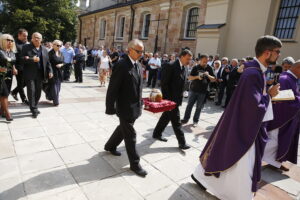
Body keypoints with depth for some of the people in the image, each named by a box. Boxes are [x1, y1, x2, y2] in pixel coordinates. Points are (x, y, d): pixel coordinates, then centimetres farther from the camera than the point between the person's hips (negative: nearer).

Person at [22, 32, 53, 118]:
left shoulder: (44, 49, 14)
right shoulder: (26, 47, 2)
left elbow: (47, 62, 13)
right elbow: (22, 59, -5)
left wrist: (50, 71, 2)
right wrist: (32, 59, -19)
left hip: (40, 74, 4)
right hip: (30, 74, -4)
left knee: (38, 91, 9)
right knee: (31, 91, -3)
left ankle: (35, 107, 25)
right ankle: (34, 110, 5)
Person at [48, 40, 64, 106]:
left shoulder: (60, 53, 10)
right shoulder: (50, 53, -10)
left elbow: (63, 62, 15)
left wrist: (61, 65, -8)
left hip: (59, 73, 6)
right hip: (53, 73, -6)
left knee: (58, 87, 12)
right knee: (54, 87, -2)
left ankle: (56, 100, 26)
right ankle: (56, 101, 7)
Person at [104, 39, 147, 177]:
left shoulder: (138, 65, 8)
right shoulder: (121, 65, -18)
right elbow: (112, 88, -19)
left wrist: (140, 103, 14)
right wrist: (110, 108, -18)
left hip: (135, 107, 8)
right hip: (125, 107, -8)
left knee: (123, 129, 24)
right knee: (130, 135, 3)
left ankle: (110, 146, 49)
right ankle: (134, 164, 20)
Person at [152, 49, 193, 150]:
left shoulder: (184, 69, 9)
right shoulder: (170, 66, -16)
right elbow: (164, 83, -18)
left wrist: (180, 98, 10)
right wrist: (168, 99, -19)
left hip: (177, 99, 9)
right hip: (170, 98, -8)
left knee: (166, 116, 18)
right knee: (176, 120, -1)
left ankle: (157, 134, 35)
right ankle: (182, 142, 10)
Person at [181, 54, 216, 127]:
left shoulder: (209, 68, 2)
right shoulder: (196, 68, -1)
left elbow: (214, 79, 1)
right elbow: (189, 77, -3)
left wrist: (208, 75, -18)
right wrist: (197, 77, -20)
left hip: (203, 91, 1)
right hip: (193, 90, 0)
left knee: (199, 107, 7)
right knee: (189, 105, 5)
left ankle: (195, 120, 20)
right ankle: (185, 119, 16)